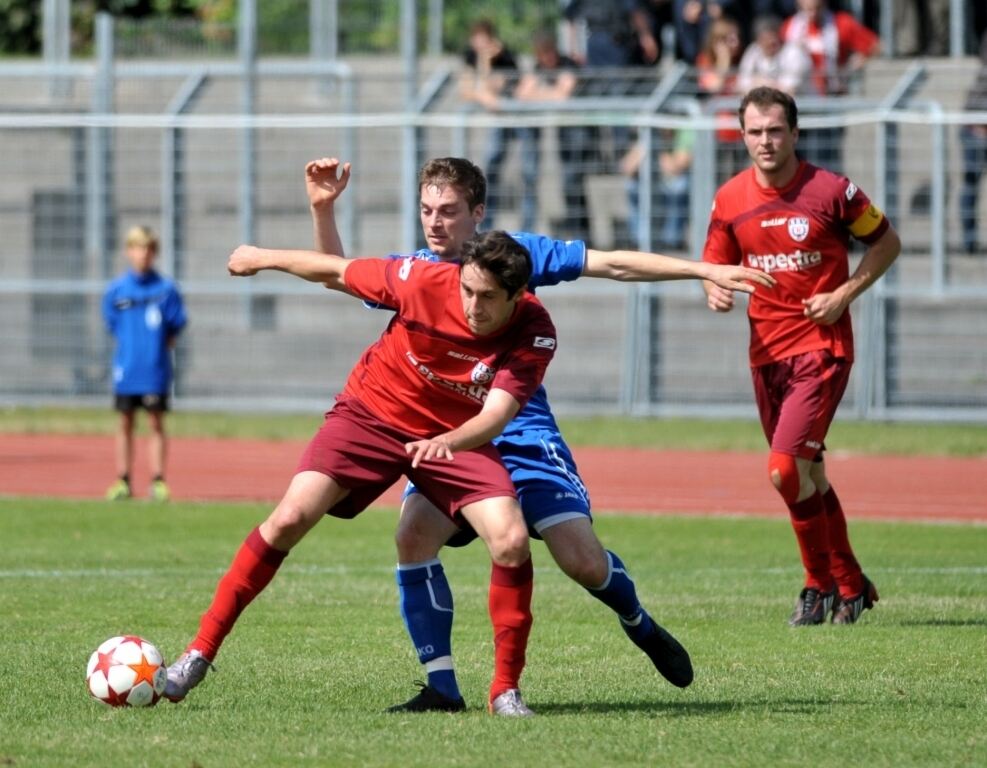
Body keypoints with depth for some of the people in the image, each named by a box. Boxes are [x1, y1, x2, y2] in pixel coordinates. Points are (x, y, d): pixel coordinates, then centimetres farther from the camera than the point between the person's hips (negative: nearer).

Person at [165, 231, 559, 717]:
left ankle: (506, 690, -3)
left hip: (456, 436, 1)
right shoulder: (425, 281, -24)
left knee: (511, 541, -20)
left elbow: (496, 414, -33)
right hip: (373, 411, -1)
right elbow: (337, 272, -7)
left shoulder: (533, 334, -23)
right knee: (290, 518, -17)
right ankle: (200, 651, -6)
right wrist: (263, 258, 6)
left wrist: (448, 441, -55)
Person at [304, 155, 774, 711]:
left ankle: (640, 626, 23)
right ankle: (441, 686, -17)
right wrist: (323, 210, -20)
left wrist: (706, 270, -8)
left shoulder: (511, 253, -3)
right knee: (415, 534, -25)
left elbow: (612, 264, -3)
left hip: (524, 436, -2)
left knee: (583, 561, -12)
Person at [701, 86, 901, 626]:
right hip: (766, 352, 5)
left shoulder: (831, 191, -9)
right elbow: (716, 265, 14)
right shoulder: (730, 200, 3)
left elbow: (887, 242, 3)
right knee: (809, 474, 11)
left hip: (822, 345, -5)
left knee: (786, 470, -16)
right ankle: (850, 586, 25)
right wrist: (715, 292, -10)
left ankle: (821, 586, 2)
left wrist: (845, 294, -9)